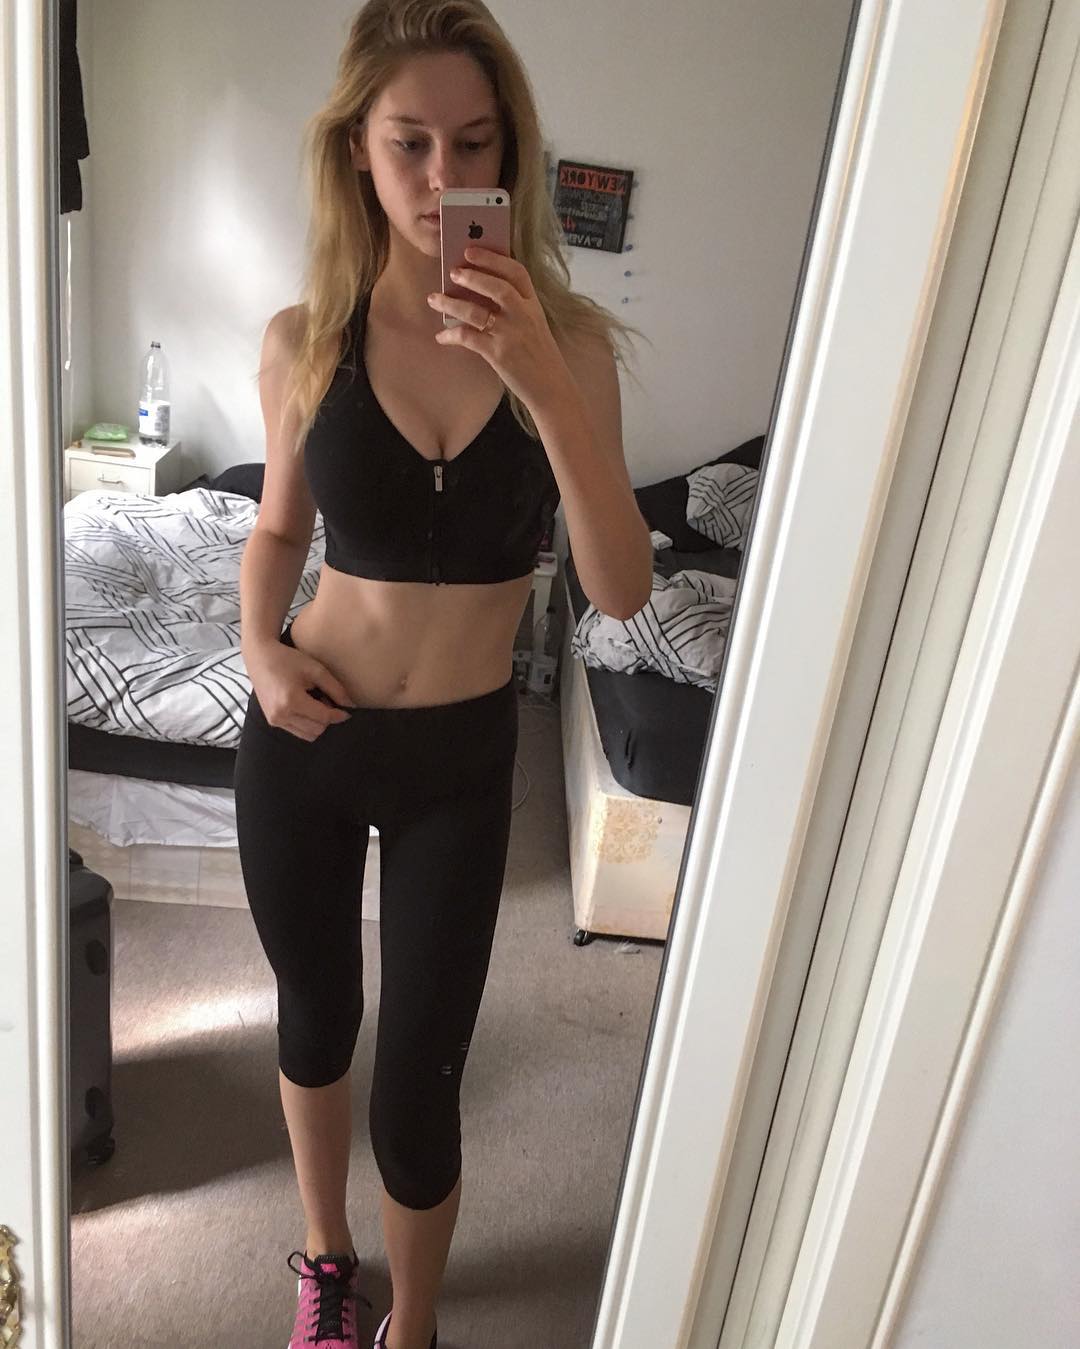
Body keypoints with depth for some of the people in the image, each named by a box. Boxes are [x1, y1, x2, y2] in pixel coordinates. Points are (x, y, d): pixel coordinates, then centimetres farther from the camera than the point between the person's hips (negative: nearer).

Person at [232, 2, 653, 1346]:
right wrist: (259, 643, -10)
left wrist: (545, 387, -30)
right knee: (315, 1016, 21)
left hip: (459, 757, -1)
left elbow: (620, 589, -19)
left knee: (417, 1082, 7)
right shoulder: (303, 340, -7)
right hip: (301, 740, 2)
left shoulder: (566, 337, -10)